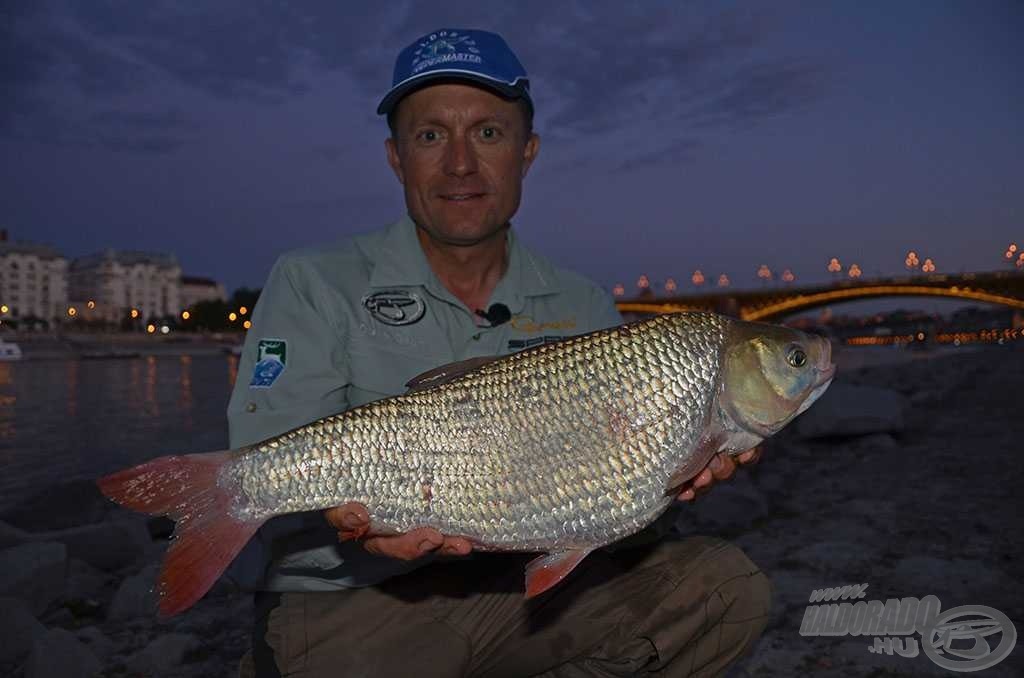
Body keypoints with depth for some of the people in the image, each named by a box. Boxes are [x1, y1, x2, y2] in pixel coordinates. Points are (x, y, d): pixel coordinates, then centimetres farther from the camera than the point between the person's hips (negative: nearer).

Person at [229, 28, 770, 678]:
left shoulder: (585, 308, 5)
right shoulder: (314, 286, -5)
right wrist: (348, 513, -32)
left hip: (527, 583, 3)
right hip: (342, 602, -2)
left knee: (726, 587, -11)